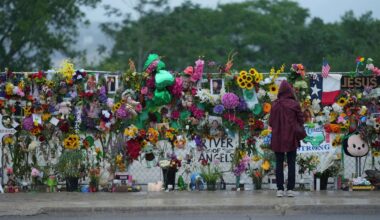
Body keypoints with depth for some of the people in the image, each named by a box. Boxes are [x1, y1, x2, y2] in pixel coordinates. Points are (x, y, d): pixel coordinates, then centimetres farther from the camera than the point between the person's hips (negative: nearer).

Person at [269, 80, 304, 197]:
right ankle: (290, 189, 2)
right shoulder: (294, 104, -9)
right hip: (291, 139, -1)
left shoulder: (275, 105, -5)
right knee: (291, 164, 6)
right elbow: (301, 120, -2)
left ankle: (280, 189, 4)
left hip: (278, 139, 1)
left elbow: (271, 122, 0)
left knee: (279, 163, 8)